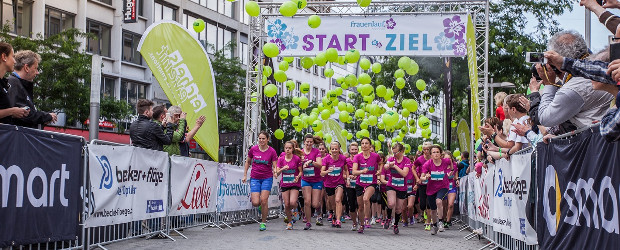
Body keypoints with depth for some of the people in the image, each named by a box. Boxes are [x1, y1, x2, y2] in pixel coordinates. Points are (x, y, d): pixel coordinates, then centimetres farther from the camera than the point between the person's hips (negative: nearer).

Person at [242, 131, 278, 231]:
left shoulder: (272, 151, -5)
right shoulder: (253, 149, -1)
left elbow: (275, 166, -3)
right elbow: (248, 162, 14)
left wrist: (275, 171, -26)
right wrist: (245, 175, 10)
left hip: (267, 178, -1)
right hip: (255, 178, 1)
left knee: (264, 200, -12)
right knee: (255, 203, -10)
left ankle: (263, 222, 5)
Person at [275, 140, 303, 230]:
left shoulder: (297, 158, -5)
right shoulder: (281, 159, 2)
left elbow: (301, 171, 1)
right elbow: (277, 173, -2)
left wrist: (298, 177, -19)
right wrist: (282, 169, -22)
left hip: (295, 184, -2)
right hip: (284, 185, 3)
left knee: (292, 203, -21)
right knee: (286, 205, -1)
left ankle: (294, 209, 14)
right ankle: (290, 222, 17)